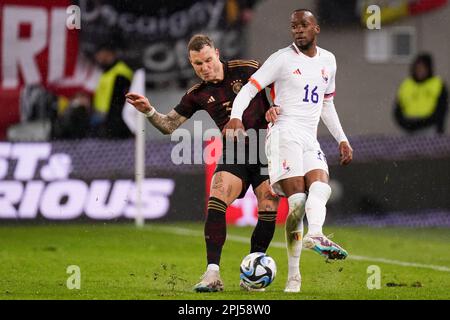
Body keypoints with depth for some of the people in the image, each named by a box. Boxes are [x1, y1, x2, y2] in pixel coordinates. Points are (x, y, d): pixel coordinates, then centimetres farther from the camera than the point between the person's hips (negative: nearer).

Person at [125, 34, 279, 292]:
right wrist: (149, 111, -9)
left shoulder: (246, 69, -5)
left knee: (268, 213, -9)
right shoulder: (198, 94, 3)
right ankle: (213, 274, -23)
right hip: (234, 153, 2)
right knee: (215, 203, -21)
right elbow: (170, 125, 9)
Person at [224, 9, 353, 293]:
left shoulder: (328, 61, 18)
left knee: (321, 185, -22)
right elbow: (250, 88, -4)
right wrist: (236, 116, -22)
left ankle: (315, 235, -44)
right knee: (297, 199, -15)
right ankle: (294, 277, -19)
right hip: (285, 133, -6)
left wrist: (342, 139, 25)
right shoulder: (282, 59, 0)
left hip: (310, 139, 6)